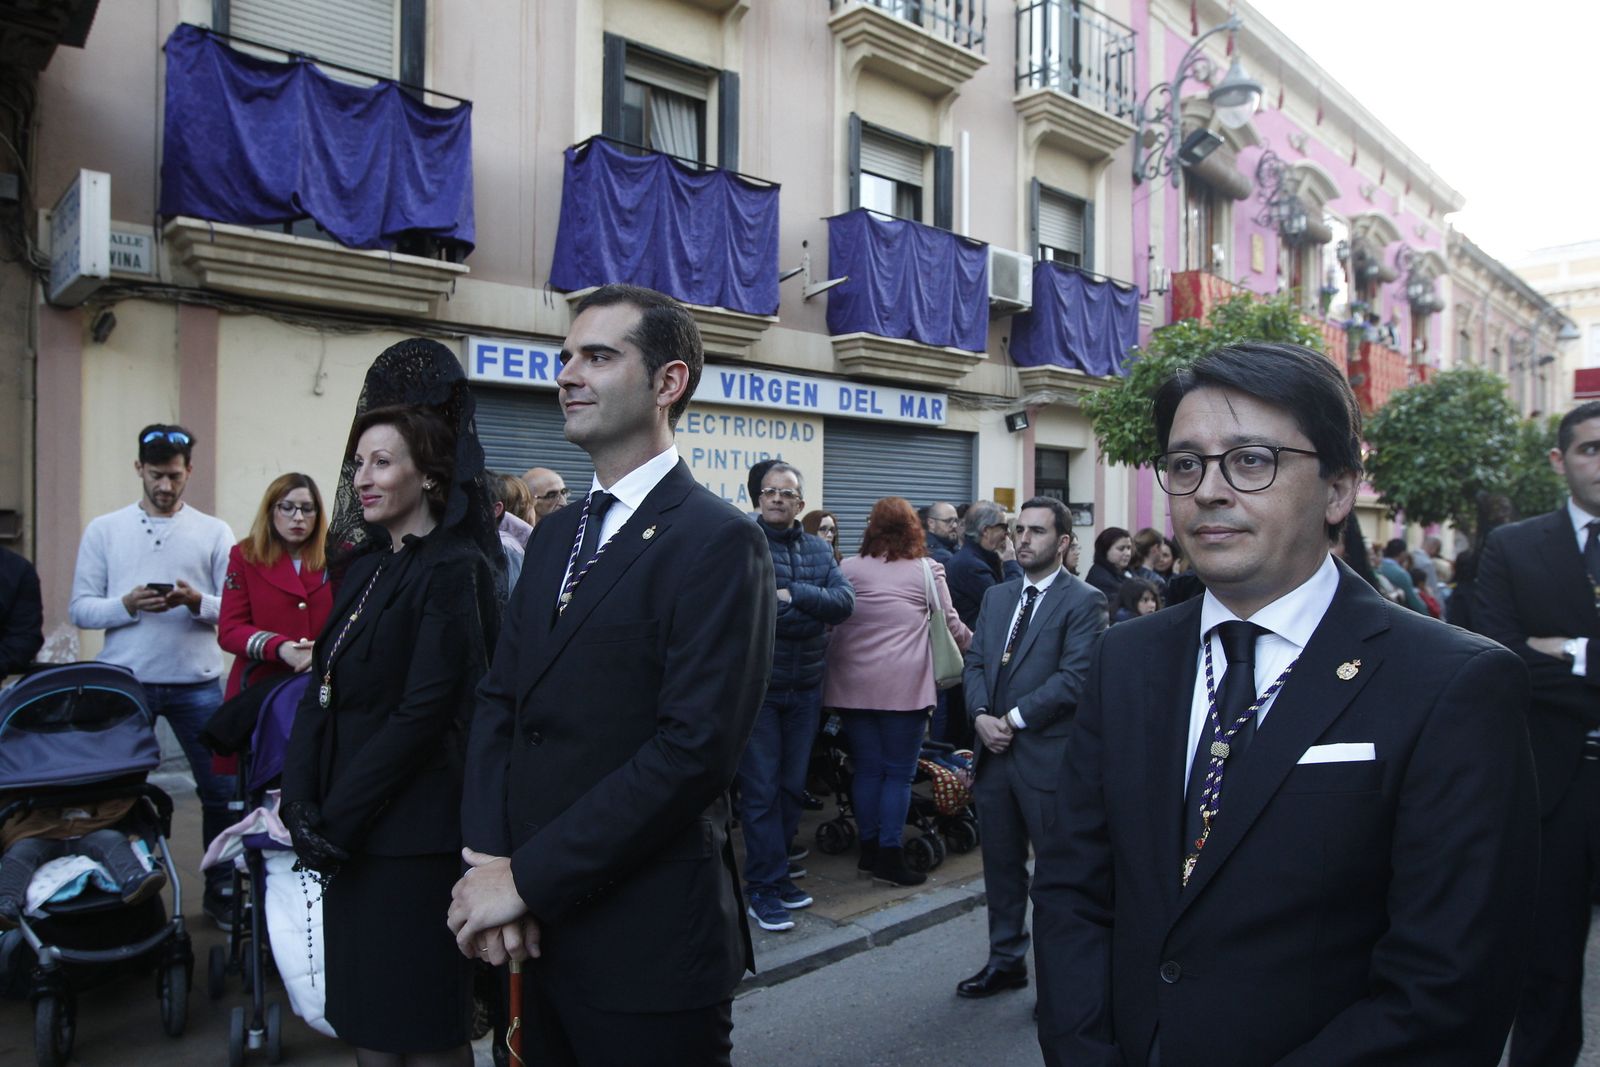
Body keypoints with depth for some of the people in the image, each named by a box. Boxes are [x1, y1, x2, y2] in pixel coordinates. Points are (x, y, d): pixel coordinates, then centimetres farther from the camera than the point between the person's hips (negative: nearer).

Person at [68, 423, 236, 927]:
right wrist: (128, 605, -16)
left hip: (196, 683, 0)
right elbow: (79, 609, 2)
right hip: (123, 683, 0)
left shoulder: (215, 533, 5)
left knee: (222, 789, 3)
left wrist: (197, 602, -18)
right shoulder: (104, 530, 6)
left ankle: (221, 890, 19)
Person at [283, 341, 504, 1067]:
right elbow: (323, 688, 8)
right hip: (350, 829, 7)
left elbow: (424, 714, -18)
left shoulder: (454, 571, -14)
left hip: (411, 835, -7)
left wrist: (335, 818, -13)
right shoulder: (365, 564, 11)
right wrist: (301, 799, -3)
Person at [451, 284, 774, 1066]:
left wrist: (526, 878, -17)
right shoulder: (554, 536, 10)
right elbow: (499, 701, 7)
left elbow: (695, 747, -21)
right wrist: (487, 859, -7)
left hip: (645, 944, -7)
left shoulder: (719, 542, -15)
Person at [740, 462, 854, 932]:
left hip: (805, 688, 6)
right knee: (761, 789, 2)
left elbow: (844, 601, -6)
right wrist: (811, 613, -14)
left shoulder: (819, 549, 8)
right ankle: (764, 886, 14)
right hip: (757, 686, -5)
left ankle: (777, 871, 31)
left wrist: (791, 596, -19)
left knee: (793, 786, 15)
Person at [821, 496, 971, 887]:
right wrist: (974, 642, 23)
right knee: (899, 773, 5)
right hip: (904, 686, -3)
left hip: (854, 685, 3)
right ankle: (889, 856, 6)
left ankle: (868, 850, 21)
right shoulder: (927, 570, -2)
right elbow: (950, 624, 5)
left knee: (867, 768, 12)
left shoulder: (848, 569, 4)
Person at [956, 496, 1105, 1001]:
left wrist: (1013, 719, -16)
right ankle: (1006, 960, 32)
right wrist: (981, 715, -7)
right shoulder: (996, 597, 14)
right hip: (994, 751, 6)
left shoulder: (1084, 601, -7)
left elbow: (1074, 677, -16)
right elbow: (975, 662, 11)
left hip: (1048, 755, -6)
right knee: (1001, 864, 16)